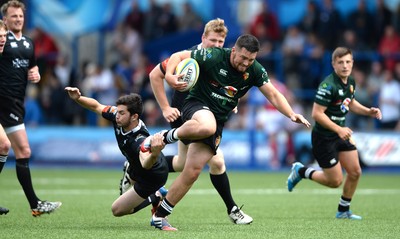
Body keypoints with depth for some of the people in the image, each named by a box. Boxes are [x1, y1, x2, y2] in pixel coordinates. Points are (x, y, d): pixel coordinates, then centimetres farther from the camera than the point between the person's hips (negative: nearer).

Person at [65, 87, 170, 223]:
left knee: (117, 210, 1)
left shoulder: (140, 140, -46)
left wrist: (154, 154, -88)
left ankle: (156, 197, 9)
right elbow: (96, 106, -9)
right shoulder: (118, 118, -24)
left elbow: (146, 164, -66)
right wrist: (77, 98, -28)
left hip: (152, 178, -8)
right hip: (136, 169, 8)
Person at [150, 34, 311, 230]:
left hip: (219, 119, 4)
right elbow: (179, 56, -12)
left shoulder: (255, 70, -3)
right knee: (207, 126, -44)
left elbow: (273, 94, 1)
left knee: (192, 172, -6)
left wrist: (291, 114, -15)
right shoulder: (212, 57, -16)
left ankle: (159, 216, 4)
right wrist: (170, 74, -32)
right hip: (197, 106, -4)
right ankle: (169, 136, -13)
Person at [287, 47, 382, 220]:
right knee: (335, 181, -3)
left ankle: (343, 210, 23)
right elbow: (316, 113, -26)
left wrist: (368, 111, 6)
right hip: (324, 138, -8)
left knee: (355, 173, 5)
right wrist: (338, 129, -28)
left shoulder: (350, 82, 3)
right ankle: (301, 171, 19)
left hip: (341, 133, 8)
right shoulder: (329, 85, -25)